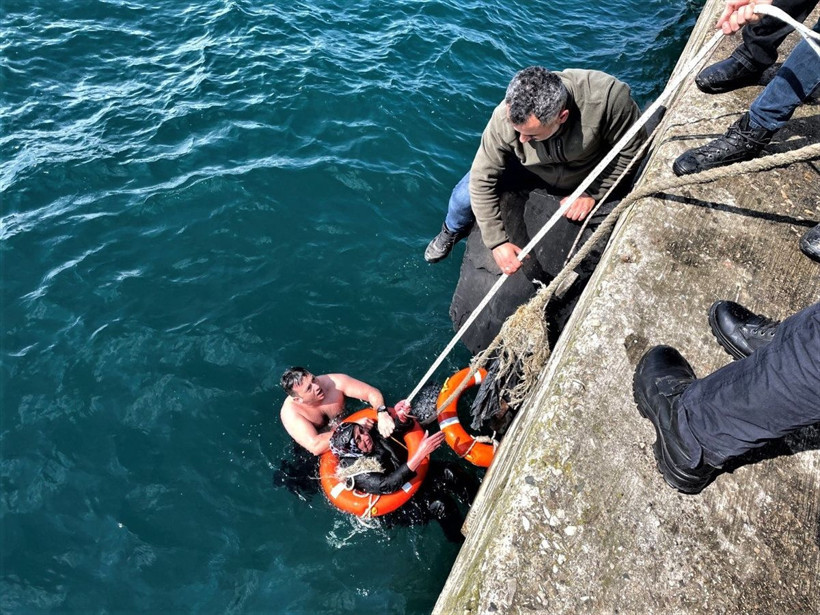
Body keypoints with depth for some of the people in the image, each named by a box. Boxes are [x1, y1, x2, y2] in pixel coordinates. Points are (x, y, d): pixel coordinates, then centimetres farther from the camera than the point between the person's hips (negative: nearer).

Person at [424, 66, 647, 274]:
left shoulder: (607, 96, -42)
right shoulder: (504, 118, -38)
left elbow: (631, 147, -23)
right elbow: (483, 179, -28)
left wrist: (593, 193, -25)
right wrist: (497, 242, -29)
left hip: (590, 175, 1)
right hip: (531, 168, 0)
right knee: (465, 196, -12)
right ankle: (453, 231, 26)